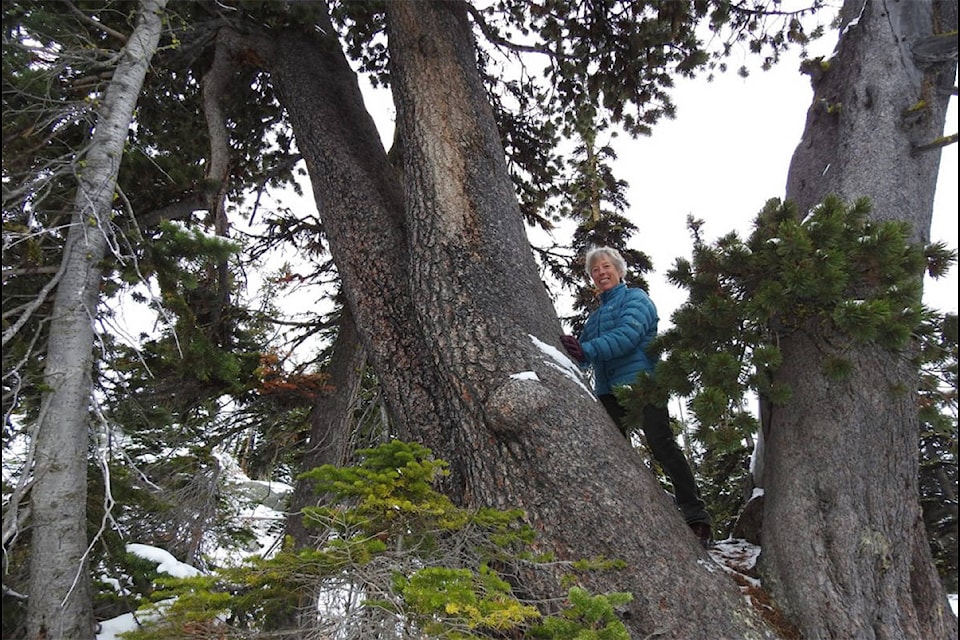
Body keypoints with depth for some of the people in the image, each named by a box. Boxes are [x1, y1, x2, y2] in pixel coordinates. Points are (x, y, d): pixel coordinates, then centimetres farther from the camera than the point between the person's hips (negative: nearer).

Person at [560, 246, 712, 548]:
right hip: (608, 390, 8)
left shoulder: (635, 298, 3)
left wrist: (587, 350, -29)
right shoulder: (596, 315, 25)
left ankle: (697, 518, -14)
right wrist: (567, 349, -7)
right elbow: (585, 354, 17)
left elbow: (627, 336, -16)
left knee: (661, 444, -15)